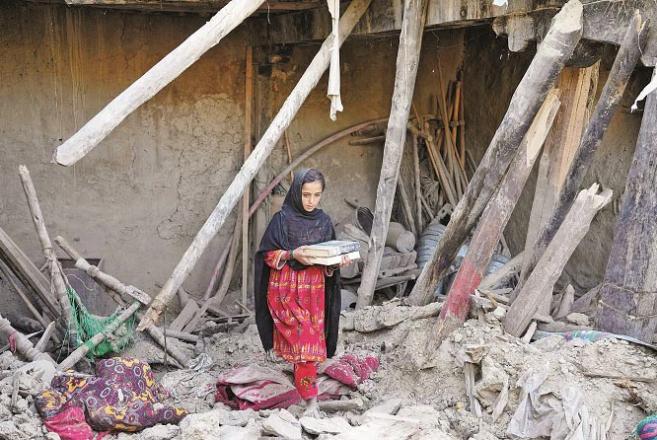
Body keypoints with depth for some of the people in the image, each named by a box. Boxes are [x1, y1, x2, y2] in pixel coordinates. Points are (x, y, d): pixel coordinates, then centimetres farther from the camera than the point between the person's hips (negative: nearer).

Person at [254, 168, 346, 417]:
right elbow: (268, 254, -5)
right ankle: (310, 400, -8)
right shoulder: (282, 219, -6)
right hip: (287, 290, -4)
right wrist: (292, 254, -20)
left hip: (314, 290, 4)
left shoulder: (324, 221, 7)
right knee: (305, 341, -13)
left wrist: (338, 259, -10)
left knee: (311, 342, 5)